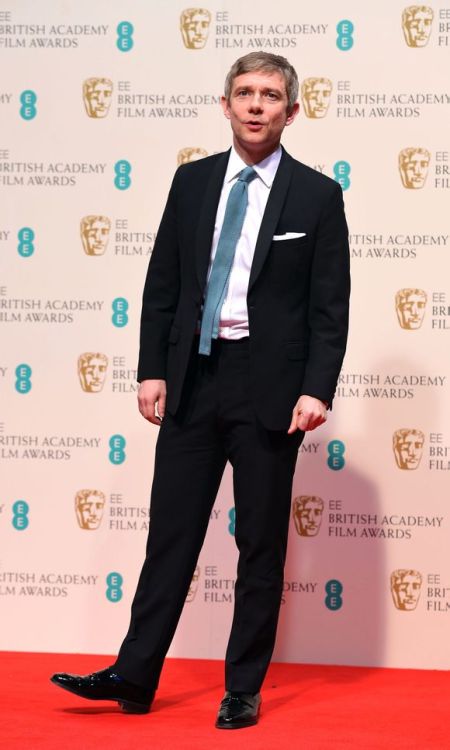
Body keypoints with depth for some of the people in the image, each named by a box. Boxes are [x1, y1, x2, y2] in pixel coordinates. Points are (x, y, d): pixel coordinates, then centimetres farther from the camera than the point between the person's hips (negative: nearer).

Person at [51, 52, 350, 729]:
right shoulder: (192, 181, 8)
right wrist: (152, 370, 2)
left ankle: (244, 689, 17)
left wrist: (317, 390, -13)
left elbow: (331, 306, -3)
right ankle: (134, 675, 13)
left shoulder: (317, 196, -1)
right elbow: (161, 285, 9)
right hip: (192, 380, 3)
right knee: (171, 534, 6)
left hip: (269, 389, -2)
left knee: (262, 545, 6)